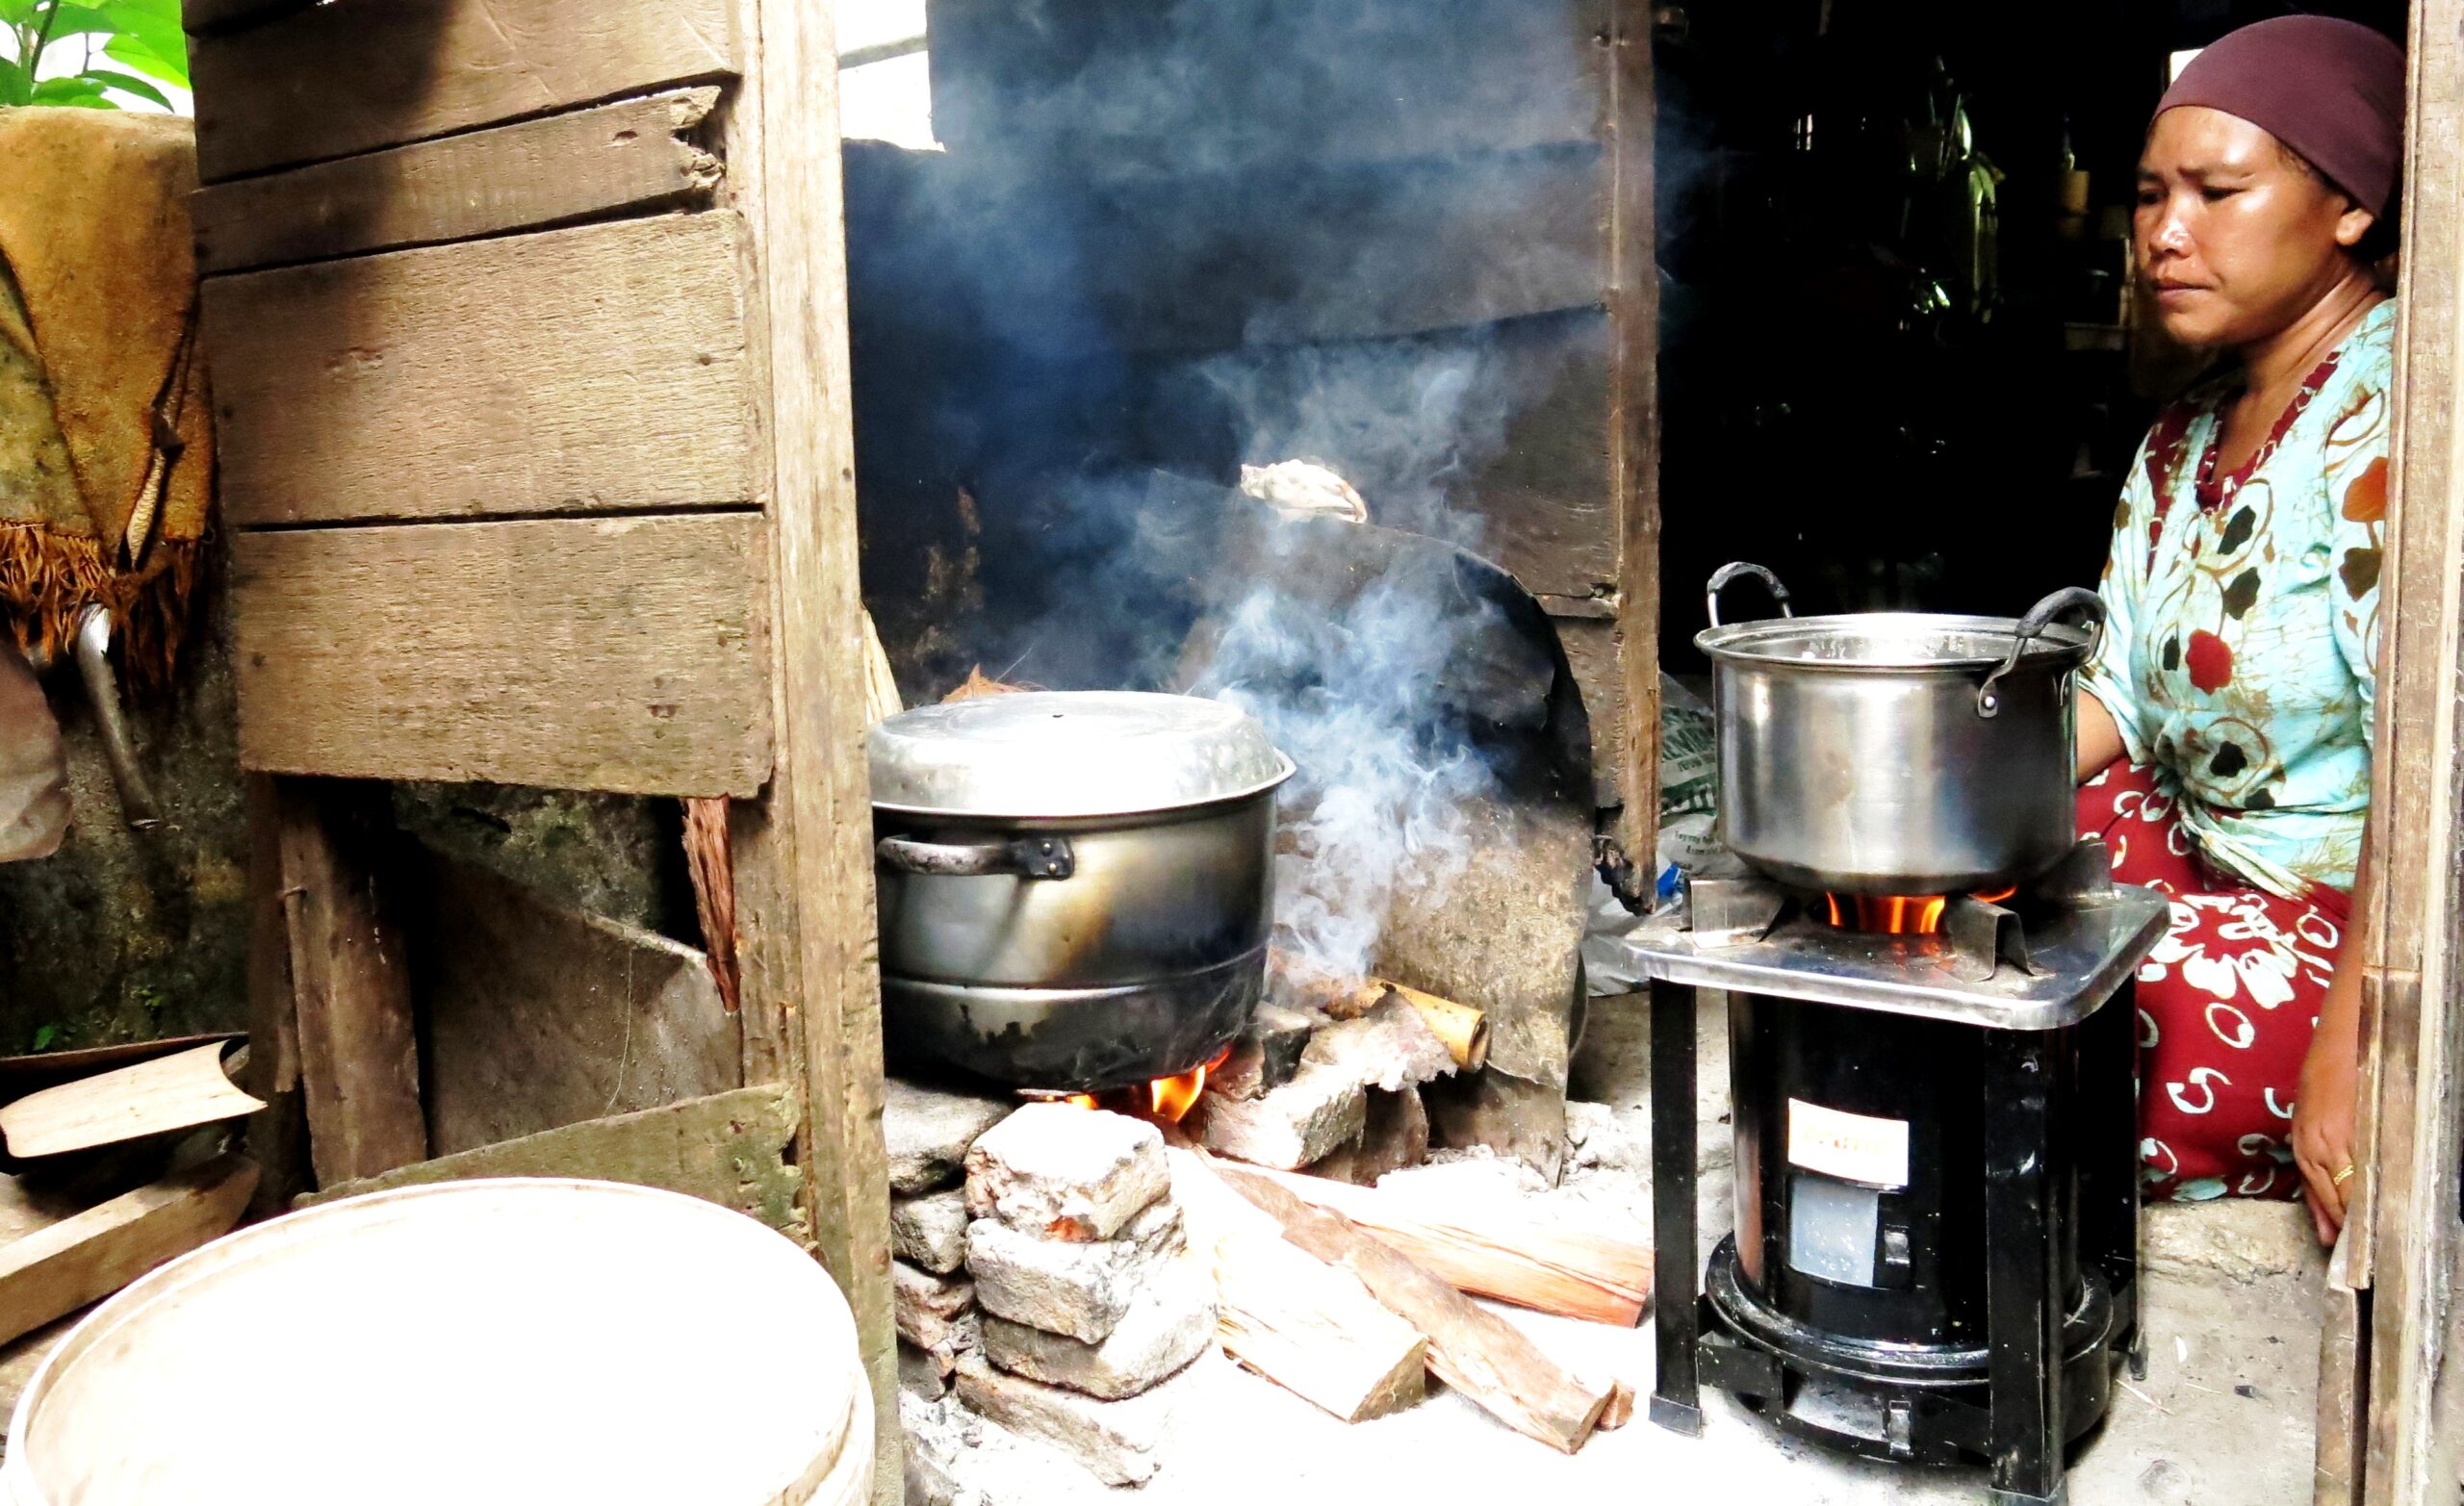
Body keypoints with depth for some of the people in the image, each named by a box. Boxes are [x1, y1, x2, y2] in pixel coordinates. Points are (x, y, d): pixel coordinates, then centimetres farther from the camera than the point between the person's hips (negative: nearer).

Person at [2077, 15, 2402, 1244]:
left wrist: (2347, 1059, -26)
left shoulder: (2391, 418, -18)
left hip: (2362, 926, -8)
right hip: (2200, 858, 8)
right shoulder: (2183, 442, 9)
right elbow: (2115, 702, 8)